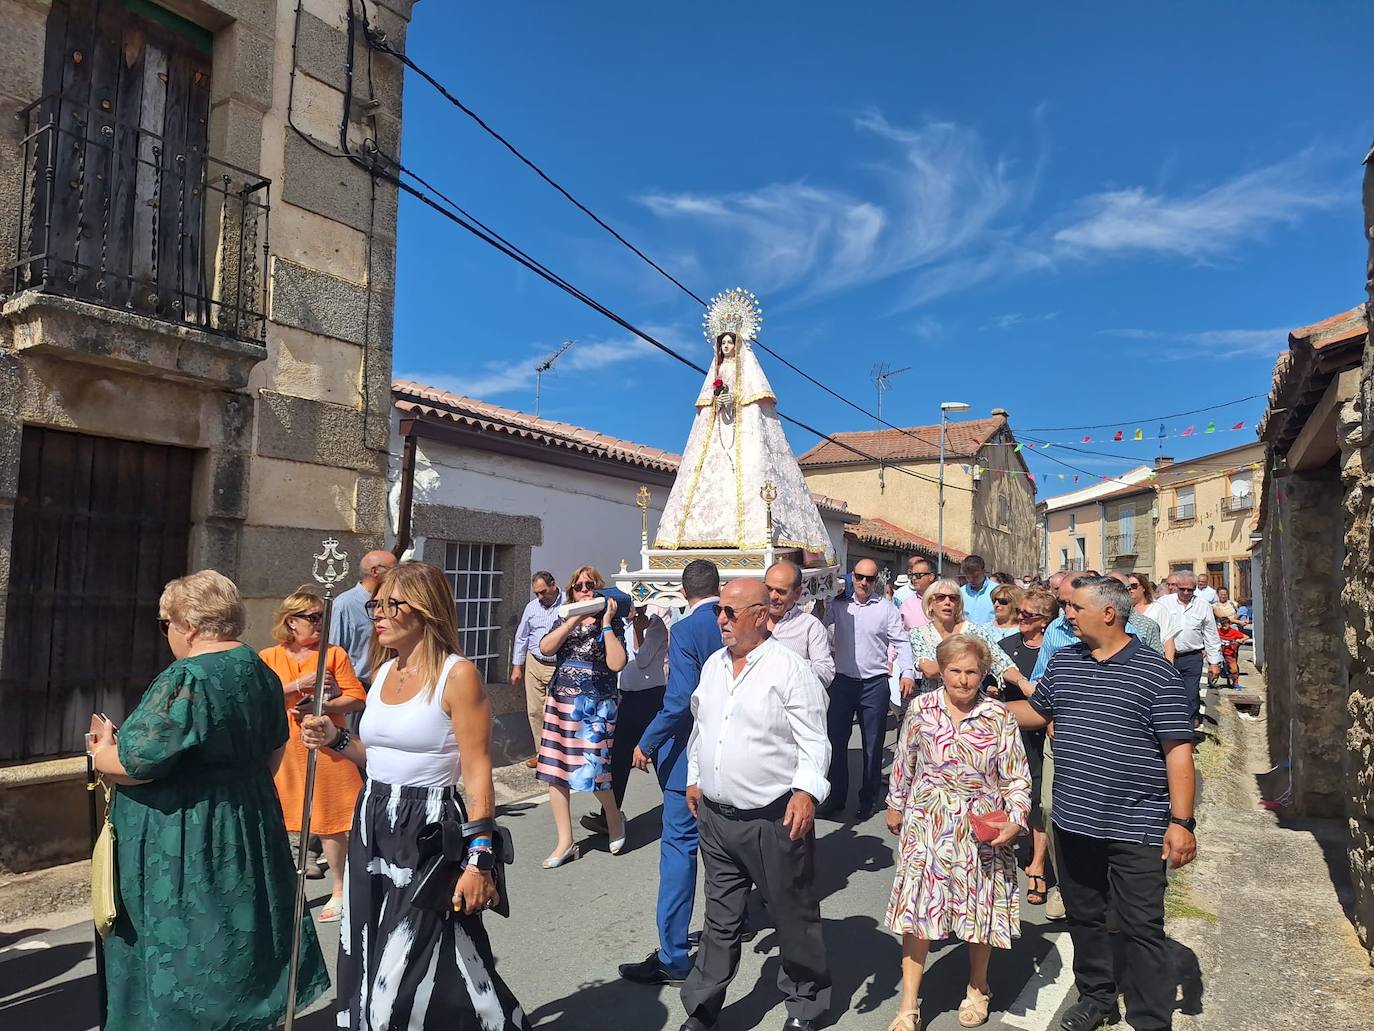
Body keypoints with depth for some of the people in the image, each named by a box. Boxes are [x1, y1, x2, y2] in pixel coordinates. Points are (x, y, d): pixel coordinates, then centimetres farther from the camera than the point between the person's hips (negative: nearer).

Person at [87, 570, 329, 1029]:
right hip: (252, 825, 8)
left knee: (185, 951, 8)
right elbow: (273, 753, 13)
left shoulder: (186, 679, -22)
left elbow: (136, 765, -20)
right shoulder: (261, 672, 4)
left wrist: (101, 754, 0)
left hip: (183, 841, -8)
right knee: (240, 938, 20)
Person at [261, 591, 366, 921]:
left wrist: (318, 707, -17)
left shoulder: (334, 654, 2)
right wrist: (299, 685, -17)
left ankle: (340, 892, 18)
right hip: (281, 750, 2)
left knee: (328, 822, 3)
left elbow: (356, 698, -4)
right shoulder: (268, 657, 6)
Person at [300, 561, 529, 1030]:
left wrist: (479, 860, -19)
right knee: (373, 967, 16)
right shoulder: (384, 672, 8)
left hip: (428, 830, -7)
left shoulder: (457, 675, -15)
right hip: (371, 824, 7)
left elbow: (478, 775, -16)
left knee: (421, 972, 3)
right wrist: (337, 740, 2)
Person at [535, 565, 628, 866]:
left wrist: (606, 624, -15)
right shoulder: (563, 620, 10)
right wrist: (574, 620, -14)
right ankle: (565, 843, 17)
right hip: (560, 702, 4)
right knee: (554, 773, 4)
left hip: (596, 704, -4)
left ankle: (614, 816, 23)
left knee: (589, 770, -9)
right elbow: (545, 648, -9)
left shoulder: (611, 623, -1)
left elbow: (617, 664, -15)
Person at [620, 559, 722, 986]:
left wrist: (647, 743, -15)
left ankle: (673, 957, 2)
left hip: (691, 757, -7)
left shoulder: (685, 631, -18)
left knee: (680, 847, -2)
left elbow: (681, 700, -25)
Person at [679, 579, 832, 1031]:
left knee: (793, 916, 13)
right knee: (720, 917, 19)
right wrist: (694, 777, 20)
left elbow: (813, 741, -14)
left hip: (774, 819, -5)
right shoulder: (713, 664, 7)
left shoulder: (790, 668, -13)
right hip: (715, 815, 6)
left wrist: (806, 791, -25)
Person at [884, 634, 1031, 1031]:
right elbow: (903, 763, 8)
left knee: (980, 906, 12)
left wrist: (1015, 820, -14)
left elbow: (1016, 778, -1)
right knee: (917, 906, 1)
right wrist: (895, 805, 15)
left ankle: (977, 989, 38)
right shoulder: (921, 708, -4)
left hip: (982, 828, 0)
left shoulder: (998, 717, -6)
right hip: (926, 823, 0)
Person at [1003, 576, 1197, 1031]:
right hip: (1073, 821, 6)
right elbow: (1036, 711, 19)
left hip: (1135, 828, -5)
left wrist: (1181, 821, -15)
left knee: (1141, 928, 5)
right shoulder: (1063, 662, 5)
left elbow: (1178, 750, -12)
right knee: (1083, 916, 20)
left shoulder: (1156, 673, -11)